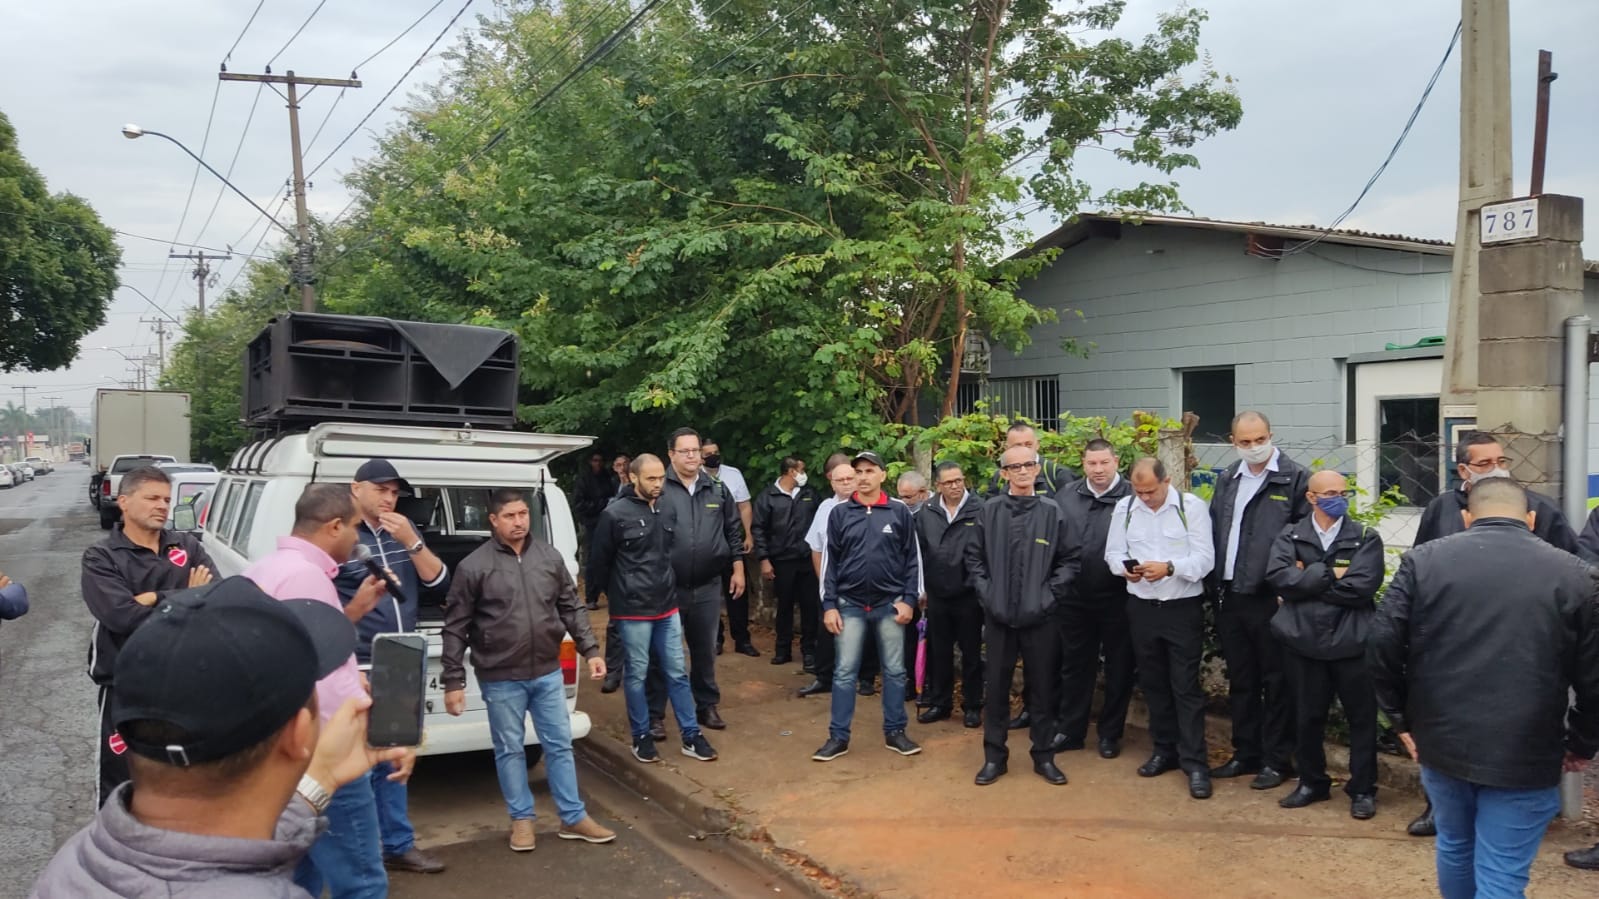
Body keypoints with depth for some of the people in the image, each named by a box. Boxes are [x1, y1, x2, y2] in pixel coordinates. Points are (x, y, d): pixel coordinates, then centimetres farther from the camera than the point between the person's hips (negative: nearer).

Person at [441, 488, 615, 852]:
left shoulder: (550, 557, 2)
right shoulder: (474, 566, -9)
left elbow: (571, 609, 10)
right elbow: (455, 628, -5)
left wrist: (590, 649, 2)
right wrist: (453, 681, -7)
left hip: (548, 673, 3)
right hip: (501, 679, -3)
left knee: (560, 746, 11)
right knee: (510, 750, 11)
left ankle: (573, 818, 23)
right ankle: (522, 819, 28)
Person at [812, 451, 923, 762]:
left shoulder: (900, 512, 0)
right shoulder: (840, 513, 1)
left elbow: (912, 558, 3)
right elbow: (830, 560, 2)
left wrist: (908, 599, -4)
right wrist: (829, 605, -3)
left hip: (890, 605, 0)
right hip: (850, 605, 0)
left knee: (895, 671, 8)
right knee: (844, 672, 3)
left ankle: (895, 732, 21)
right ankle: (838, 736, 10)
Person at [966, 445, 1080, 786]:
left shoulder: (1052, 511, -2)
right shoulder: (989, 511, 1)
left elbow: (1071, 558, 1)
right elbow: (974, 557, 6)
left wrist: (1052, 593, -6)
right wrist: (985, 591, -3)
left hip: (1040, 616, -1)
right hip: (998, 615, 1)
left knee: (1043, 688, 9)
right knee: (996, 687, 9)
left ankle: (1044, 756, 23)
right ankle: (994, 756, 20)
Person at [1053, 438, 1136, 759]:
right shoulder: (1066, 496, 4)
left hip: (1116, 599, -3)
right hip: (1074, 598, 3)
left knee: (1118, 668, 10)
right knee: (1075, 665, 13)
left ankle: (1110, 733, 25)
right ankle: (1071, 730, 25)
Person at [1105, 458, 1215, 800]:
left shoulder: (1192, 506, -8)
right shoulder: (1124, 508, 3)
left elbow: (1204, 559, -12)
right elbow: (1113, 553, 6)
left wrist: (1169, 567, -28)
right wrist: (1126, 567, -16)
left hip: (1184, 608, -4)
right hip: (1141, 607, 4)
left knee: (1186, 686, -3)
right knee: (1153, 683, 13)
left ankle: (1194, 763, 3)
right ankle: (1165, 750, 28)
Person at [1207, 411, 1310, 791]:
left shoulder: (1296, 479, -8)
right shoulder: (1226, 481, 12)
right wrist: (1216, 585, 7)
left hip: (1271, 599, -6)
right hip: (1230, 598, 6)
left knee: (1276, 682, 5)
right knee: (1240, 680, 15)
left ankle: (1276, 760, 16)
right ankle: (1245, 753, 27)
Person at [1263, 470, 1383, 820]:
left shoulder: (1365, 538, 0)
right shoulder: (1289, 538, 5)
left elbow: (1361, 586, -15)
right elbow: (1279, 577, -12)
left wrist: (1307, 580, -10)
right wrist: (1329, 573, -15)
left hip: (1352, 643, -2)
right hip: (1304, 641, 2)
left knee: (1361, 718, 7)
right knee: (1307, 716, 13)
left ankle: (1363, 789, 23)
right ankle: (1312, 783, 30)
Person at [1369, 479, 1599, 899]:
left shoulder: (1423, 560, -1)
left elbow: (1382, 646, -6)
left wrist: (1402, 719, 7)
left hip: (1441, 741, 2)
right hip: (1525, 756, -2)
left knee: (1454, 847, 23)